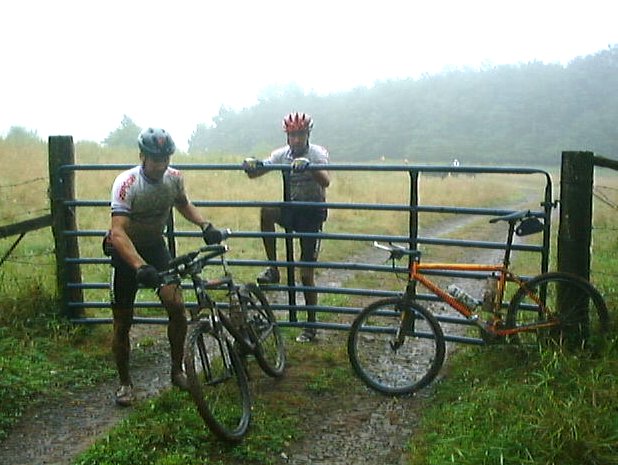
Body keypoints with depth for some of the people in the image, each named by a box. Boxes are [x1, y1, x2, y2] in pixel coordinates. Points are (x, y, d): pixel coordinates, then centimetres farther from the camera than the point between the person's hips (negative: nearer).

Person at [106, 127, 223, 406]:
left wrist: (205, 226, -6)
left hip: (155, 247, 3)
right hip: (127, 251, -3)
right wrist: (140, 267, -51)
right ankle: (125, 383, 20)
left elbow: (183, 204, 11)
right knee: (122, 322, 1)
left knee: (176, 306, -13)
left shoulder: (174, 178, -13)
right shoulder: (127, 183, -28)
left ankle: (177, 370, 7)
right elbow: (118, 232, -37)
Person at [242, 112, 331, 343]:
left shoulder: (318, 153, -11)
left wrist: (309, 167, -48)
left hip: (312, 211, -3)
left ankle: (311, 325, 12)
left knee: (307, 272, -2)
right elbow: (256, 173, -11)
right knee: (266, 211, -31)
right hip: (291, 208, 4)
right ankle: (273, 268, -20)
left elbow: (325, 181, -30)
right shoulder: (281, 154, 1)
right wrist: (251, 166, -35)